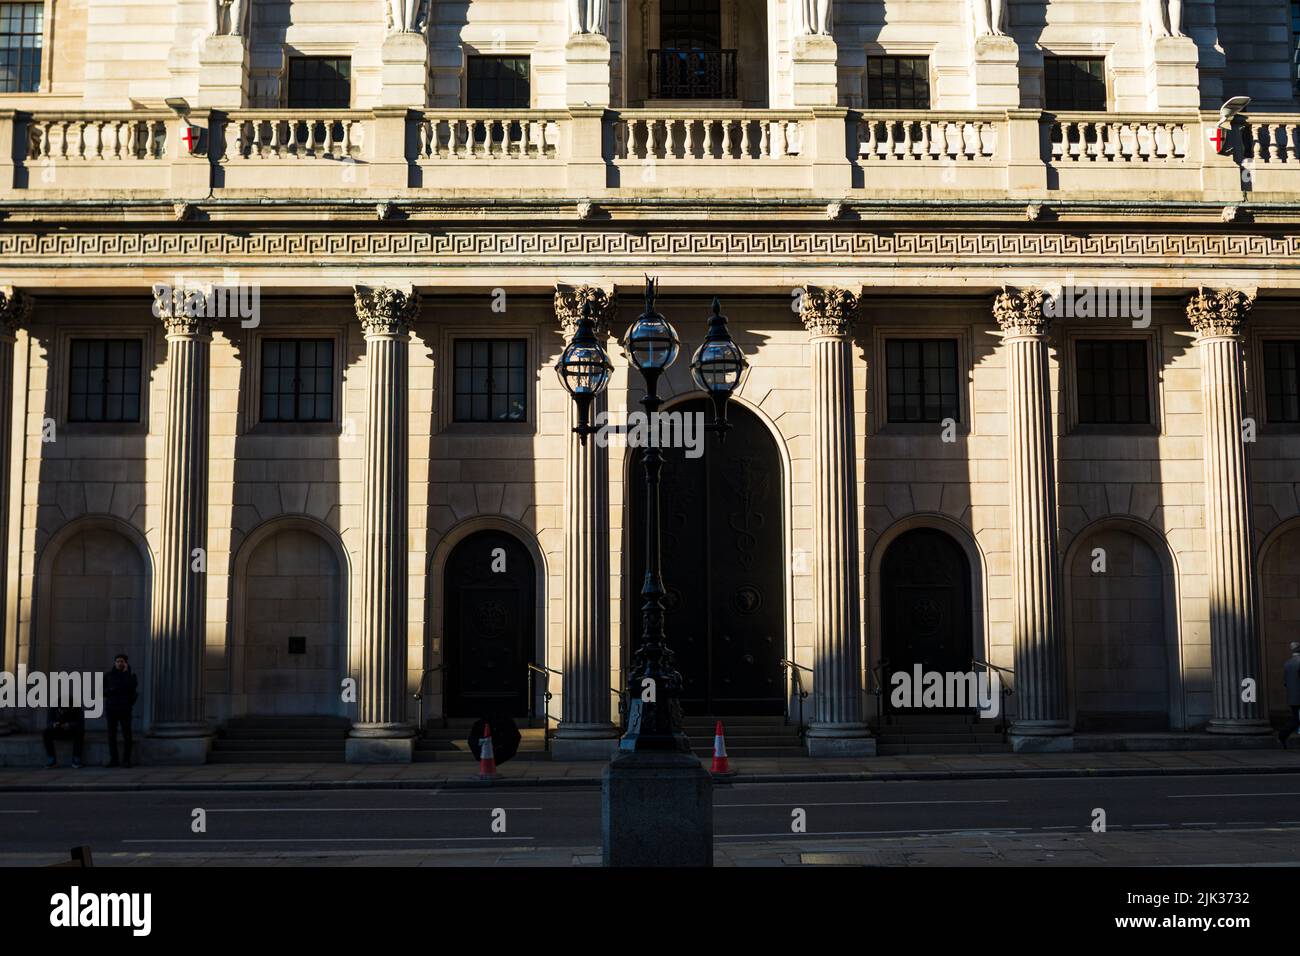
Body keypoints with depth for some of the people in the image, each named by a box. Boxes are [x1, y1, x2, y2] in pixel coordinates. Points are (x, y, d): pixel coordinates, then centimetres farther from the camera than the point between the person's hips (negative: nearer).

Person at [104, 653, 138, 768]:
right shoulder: (108, 675, 7)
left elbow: (132, 686, -16)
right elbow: (102, 691, 6)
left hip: (125, 708, -1)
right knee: (112, 735, 0)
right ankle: (113, 759, 6)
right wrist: (110, 690, -14)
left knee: (127, 734, -5)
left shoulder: (130, 675, 4)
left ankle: (126, 760, 2)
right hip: (111, 708, 1)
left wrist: (126, 672, -13)